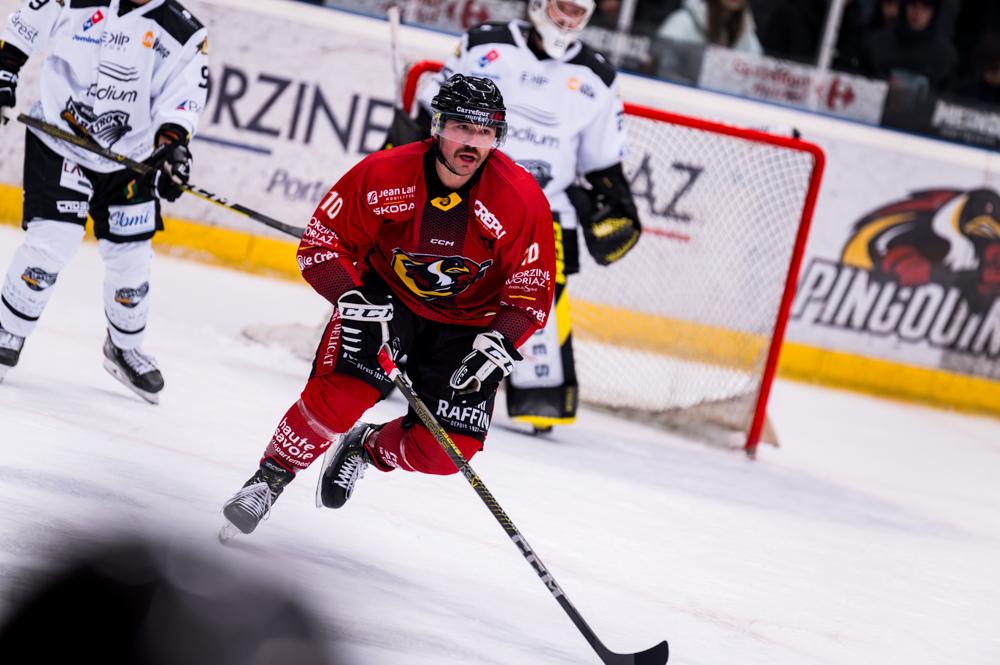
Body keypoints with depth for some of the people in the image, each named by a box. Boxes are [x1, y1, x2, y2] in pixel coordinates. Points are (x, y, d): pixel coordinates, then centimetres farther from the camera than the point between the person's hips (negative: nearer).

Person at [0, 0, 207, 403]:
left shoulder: (185, 35, -7)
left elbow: (182, 98, -15)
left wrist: (173, 144, -32)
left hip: (130, 159, 3)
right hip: (58, 142, -2)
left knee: (131, 261, 7)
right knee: (51, 244, -15)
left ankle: (124, 348, 32)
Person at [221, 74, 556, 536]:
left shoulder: (523, 200, -20)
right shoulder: (383, 174, -21)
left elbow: (532, 292, -10)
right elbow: (321, 243, -10)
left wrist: (499, 344, -27)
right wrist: (352, 298, -27)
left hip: (466, 328, 1)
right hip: (383, 300, -1)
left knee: (445, 452, -11)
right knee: (338, 393, -25)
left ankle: (367, 449, 21)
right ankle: (269, 479, -3)